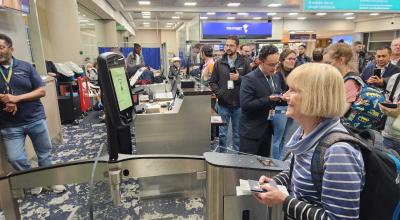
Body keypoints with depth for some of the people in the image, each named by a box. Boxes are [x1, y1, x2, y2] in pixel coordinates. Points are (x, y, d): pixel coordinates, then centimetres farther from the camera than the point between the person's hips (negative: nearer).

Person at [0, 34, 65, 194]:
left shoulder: (25, 66, -1)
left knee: (44, 154, 11)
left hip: (35, 119, 0)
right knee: (15, 159, -3)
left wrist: (17, 98, -17)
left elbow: (41, 91, -5)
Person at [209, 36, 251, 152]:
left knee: (238, 132, 12)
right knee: (222, 132, 10)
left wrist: (239, 78, -16)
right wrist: (219, 93, -8)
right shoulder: (219, 63, 5)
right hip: (223, 103, 1)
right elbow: (212, 82, 7)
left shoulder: (244, 63, 1)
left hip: (239, 104, -1)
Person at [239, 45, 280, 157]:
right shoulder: (249, 79, -16)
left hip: (267, 128, 7)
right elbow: (245, 104, -23)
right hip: (251, 130, -7)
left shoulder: (274, 77, 9)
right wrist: (268, 99, -27)